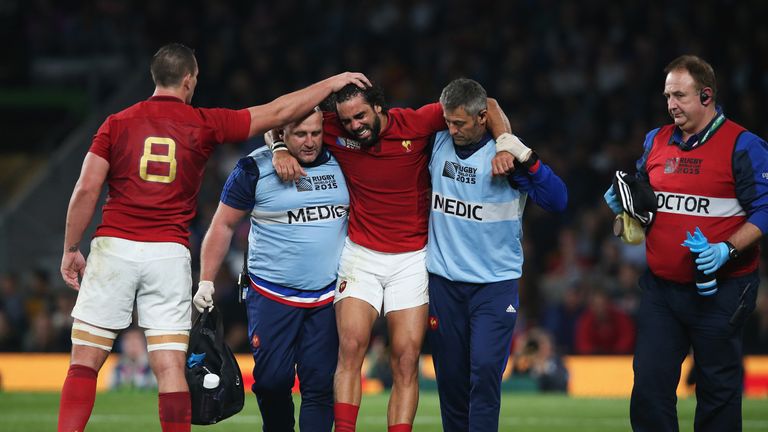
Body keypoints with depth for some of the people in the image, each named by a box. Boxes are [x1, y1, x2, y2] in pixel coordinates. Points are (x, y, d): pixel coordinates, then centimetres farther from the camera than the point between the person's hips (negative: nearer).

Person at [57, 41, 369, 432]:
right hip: (170, 252, 0)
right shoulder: (204, 124, 4)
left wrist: (70, 249, 7)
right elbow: (279, 112, 8)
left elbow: (86, 188, -2)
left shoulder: (117, 124, 4)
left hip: (114, 247, 0)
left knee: (84, 362, 3)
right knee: (170, 367, 1)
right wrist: (334, 82, 20)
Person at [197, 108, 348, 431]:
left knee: (321, 384, -4)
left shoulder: (339, 163, 5)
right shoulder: (256, 169, -5)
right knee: (272, 380, -7)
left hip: (329, 297, 2)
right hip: (272, 295, -2)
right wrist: (206, 282, -1)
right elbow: (223, 225, 2)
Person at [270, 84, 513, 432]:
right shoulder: (333, 130, -7)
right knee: (350, 348, -15)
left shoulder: (416, 123, -10)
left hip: (412, 258, 0)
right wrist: (280, 151, -13)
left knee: (406, 360, -5)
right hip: (360, 256, 1)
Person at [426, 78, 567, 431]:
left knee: (485, 369, -15)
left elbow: (557, 201, -15)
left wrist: (527, 159, -25)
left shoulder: (506, 153, -8)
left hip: (495, 283, -4)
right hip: (443, 280, 4)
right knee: (450, 376, 6)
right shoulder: (438, 144, 3)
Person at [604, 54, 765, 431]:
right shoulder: (657, 141, 11)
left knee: (718, 389, 3)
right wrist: (623, 204, 4)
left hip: (720, 291, -5)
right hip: (660, 286, 5)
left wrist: (727, 250, -24)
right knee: (650, 385, 2)